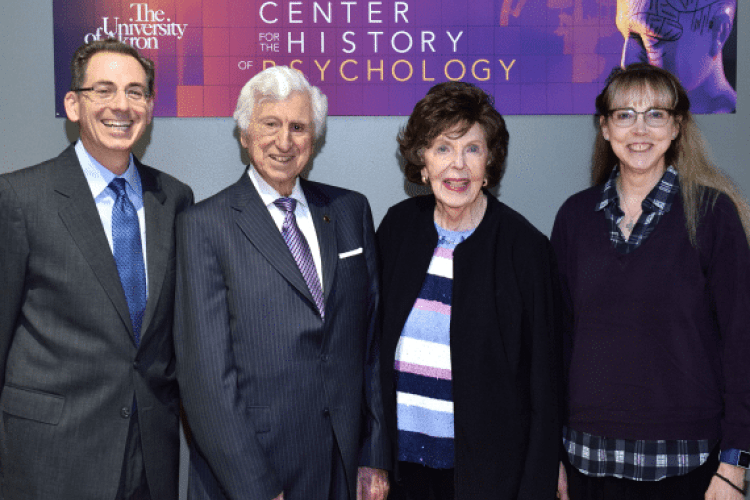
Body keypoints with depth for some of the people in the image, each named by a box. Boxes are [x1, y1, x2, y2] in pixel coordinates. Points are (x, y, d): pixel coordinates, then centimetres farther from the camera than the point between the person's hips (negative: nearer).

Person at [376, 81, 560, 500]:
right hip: (403, 458, 3)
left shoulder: (524, 245, -11)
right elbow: (376, 343, 7)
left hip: (486, 465, -3)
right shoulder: (397, 227, 0)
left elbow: (542, 383, -7)